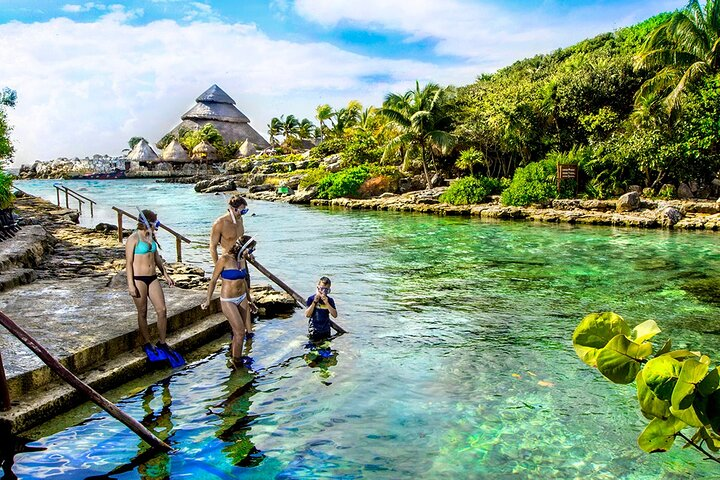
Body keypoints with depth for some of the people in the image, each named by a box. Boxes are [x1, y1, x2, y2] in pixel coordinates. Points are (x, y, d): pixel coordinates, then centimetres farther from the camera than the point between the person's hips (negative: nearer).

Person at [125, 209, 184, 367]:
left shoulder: (151, 237, 11)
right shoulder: (133, 239, -10)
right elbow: (128, 263, -11)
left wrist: (166, 275, 20)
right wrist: (130, 284, -15)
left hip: (152, 277, 7)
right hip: (139, 279, -7)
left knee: (162, 310, 2)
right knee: (142, 313, 6)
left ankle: (162, 343, 14)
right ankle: (147, 344, 19)